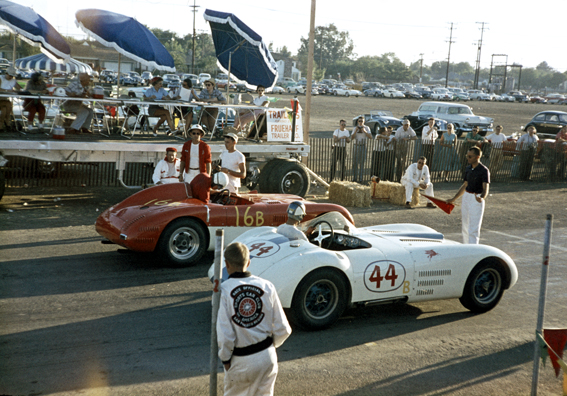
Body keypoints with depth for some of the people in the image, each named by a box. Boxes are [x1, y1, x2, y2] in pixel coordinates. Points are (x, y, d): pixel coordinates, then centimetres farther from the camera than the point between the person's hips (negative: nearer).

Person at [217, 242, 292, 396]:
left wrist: (225, 358, -1)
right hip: (267, 357, 3)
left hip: (240, 361, -3)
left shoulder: (223, 290, -16)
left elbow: (224, 334, -18)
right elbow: (283, 329, -3)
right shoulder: (267, 286, -5)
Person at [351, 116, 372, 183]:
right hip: (356, 146, 2)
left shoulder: (366, 128, 3)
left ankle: (360, 178, 3)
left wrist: (365, 131, -18)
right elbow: (352, 138, 2)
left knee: (362, 163, -1)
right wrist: (355, 131, -11)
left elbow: (370, 137, -8)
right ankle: (354, 178, 5)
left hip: (363, 146, -2)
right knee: (355, 162, 0)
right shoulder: (355, 128, 9)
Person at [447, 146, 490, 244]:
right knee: (465, 227, 13)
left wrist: (482, 198, -47)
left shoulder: (484, 170, -15)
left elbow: (485, 188, -25)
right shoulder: (468, 168, 7)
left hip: (477, 200, -7)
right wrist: (453, 199, 20)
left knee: (473, 229, -8)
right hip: (466, 198, 8)